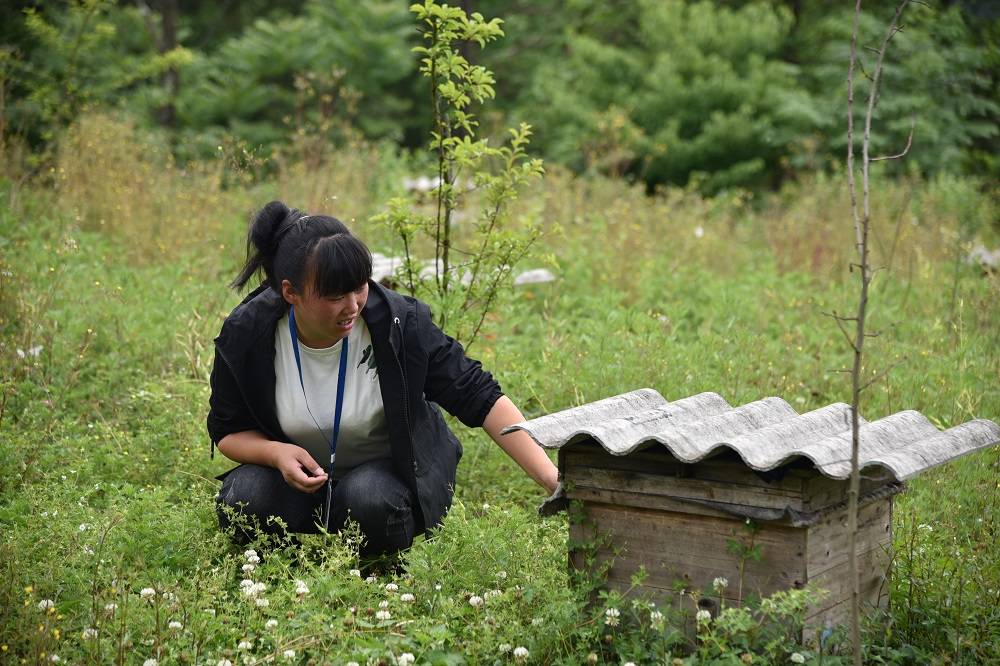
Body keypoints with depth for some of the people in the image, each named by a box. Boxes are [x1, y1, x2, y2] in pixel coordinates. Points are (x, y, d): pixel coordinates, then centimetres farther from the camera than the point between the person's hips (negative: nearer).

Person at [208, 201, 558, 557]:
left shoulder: (399, 322, -24)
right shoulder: (246, 335, -18)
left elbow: (480, 397, -21)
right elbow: (227, 432, -4)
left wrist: (550, 476, -30)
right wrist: (275, 452, -28)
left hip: (395, 471, -1)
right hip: (304, 475, 2)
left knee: (369, 499, -35)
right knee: (243, 500, -28)